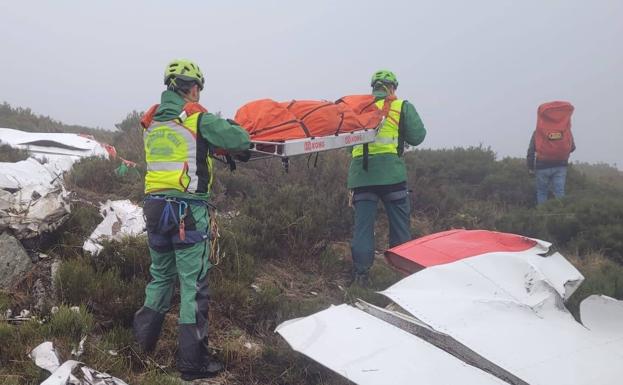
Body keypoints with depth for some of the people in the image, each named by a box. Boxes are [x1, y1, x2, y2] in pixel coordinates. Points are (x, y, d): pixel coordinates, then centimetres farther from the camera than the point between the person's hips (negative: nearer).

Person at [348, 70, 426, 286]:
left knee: (362, 224, 4)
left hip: (360, 173, 3)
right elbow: (416, 137, 5)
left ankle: (360, 274, 1)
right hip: (390, 172, -3)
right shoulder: (402, 107, 7)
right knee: (400, 223, 9)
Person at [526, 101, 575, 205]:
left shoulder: (538, 132, -5)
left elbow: (531, 151, -8)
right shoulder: (565, 129, 1)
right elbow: (572, 147, 7)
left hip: (542, 166, -1)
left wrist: (530, 167, 2)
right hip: (561, 166, 2)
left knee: (542, 192, 10)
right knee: (560, 192, 5)